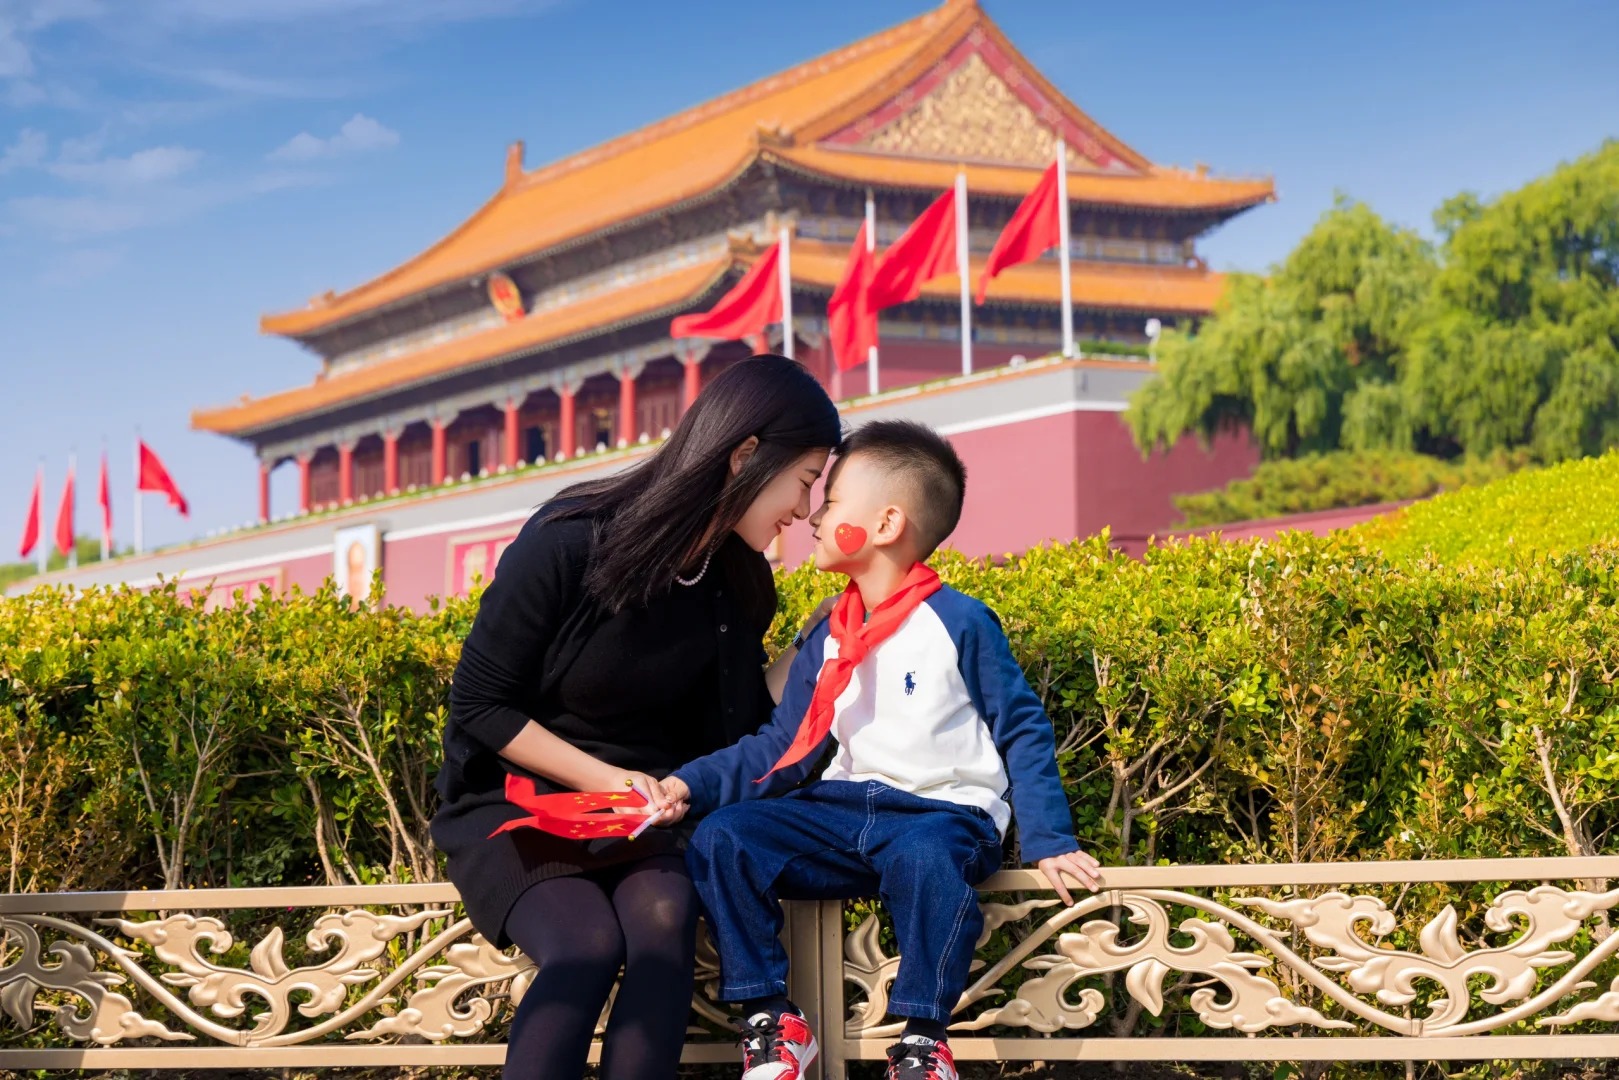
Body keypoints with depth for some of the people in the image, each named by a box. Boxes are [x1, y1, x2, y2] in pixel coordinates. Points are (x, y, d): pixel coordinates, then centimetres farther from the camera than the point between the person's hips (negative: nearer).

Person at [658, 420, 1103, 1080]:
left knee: (923, 856, -41)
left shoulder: (959, 622, -5)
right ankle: (771, 1023, -7)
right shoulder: (827, 640, 11)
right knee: (720, 838, -16)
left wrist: (1048, 842, -7)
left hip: (943, 812, -6)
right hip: (845, 809, 6)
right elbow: (781, 748, 11)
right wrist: (690, 783, -3)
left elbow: (1022, 732, -1)